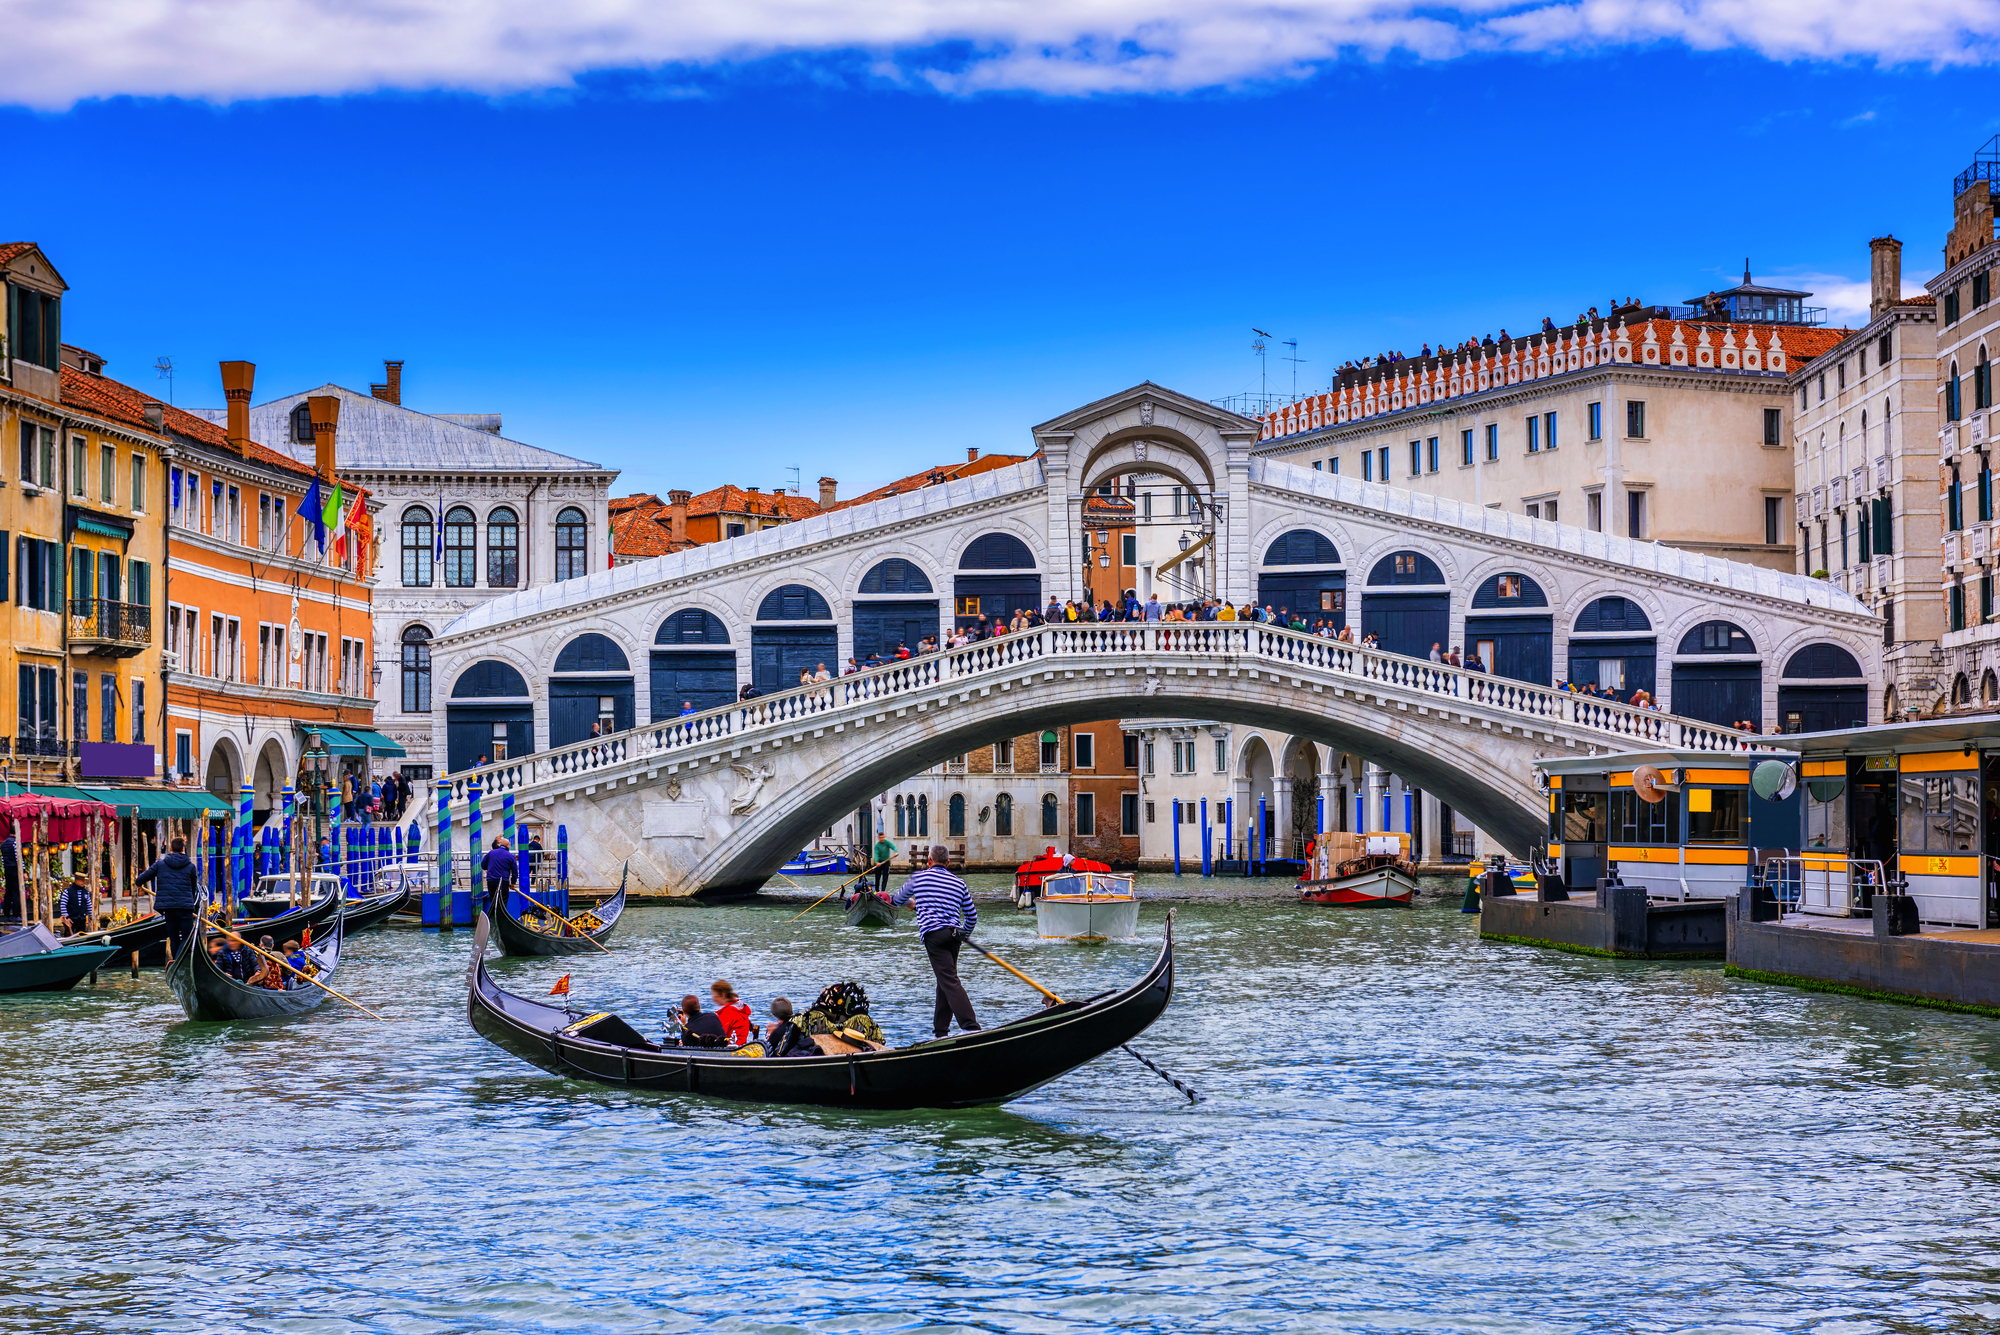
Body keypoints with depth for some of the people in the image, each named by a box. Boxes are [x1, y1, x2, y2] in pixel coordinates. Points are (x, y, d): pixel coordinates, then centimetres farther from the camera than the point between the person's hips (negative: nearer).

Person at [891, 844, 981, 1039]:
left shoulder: (919, 878, 8)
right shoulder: (959, 883, 15)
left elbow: (898, 899, 28)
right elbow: (972, 915, 19)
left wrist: (909, 902, 53)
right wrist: (964, 934, 39)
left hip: (933, 934, -5)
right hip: (954, 935, 5)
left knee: (950, 982, -13)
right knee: (945, 981, 17)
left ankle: (971, 1027, -27)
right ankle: (941, 1031, 19)